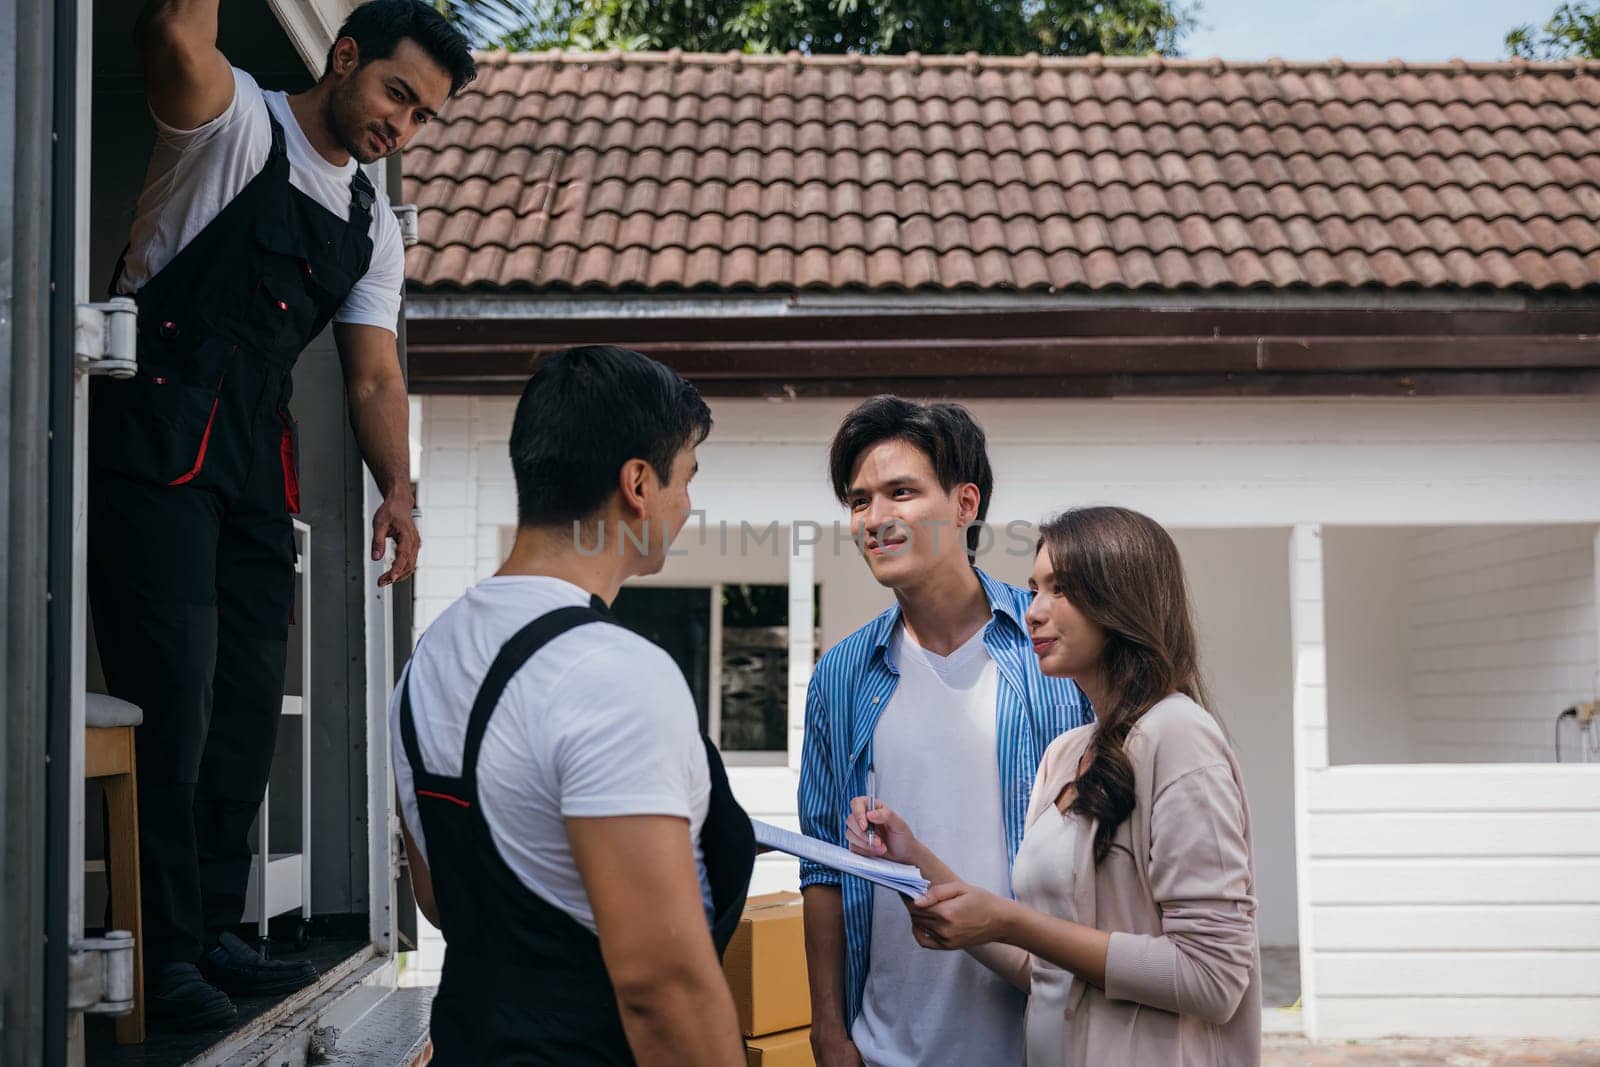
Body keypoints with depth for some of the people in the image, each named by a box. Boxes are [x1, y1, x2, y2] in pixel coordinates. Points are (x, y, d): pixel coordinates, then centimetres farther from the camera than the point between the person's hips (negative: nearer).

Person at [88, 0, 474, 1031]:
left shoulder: (374, 228, 18)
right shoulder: (235, 122, 1)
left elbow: (375, 376, 13)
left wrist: (399, 491, 0)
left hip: (257, 462, 7)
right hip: (156, 435, -7)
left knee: (250, 696, 7)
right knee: (175, 691, -11)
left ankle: (213, 933, 18)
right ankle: (163, 953, -5)